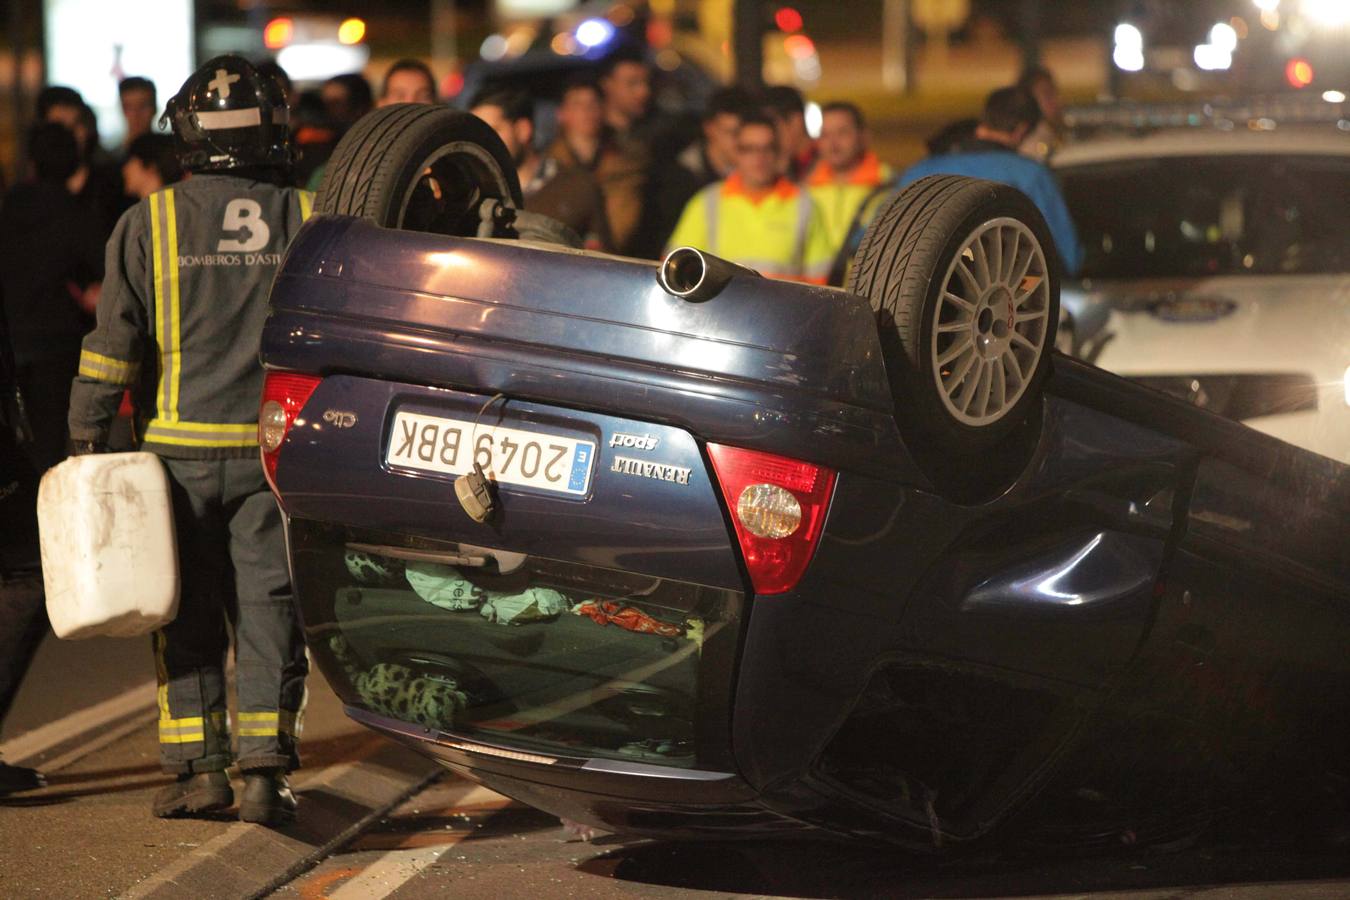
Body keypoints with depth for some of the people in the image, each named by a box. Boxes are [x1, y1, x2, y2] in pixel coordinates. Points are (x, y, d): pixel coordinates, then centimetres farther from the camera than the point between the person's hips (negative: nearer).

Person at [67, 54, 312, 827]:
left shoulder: (151, 222, -3)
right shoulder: (307, 220, 3)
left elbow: (114, 340, -4)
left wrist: (88, 434, 3)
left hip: (181, 448, -1)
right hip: (278, 453, 1)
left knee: (188, 612, 8)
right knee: (268, 610, 4)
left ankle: (199, 764, 6)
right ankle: (265, 768, -1)